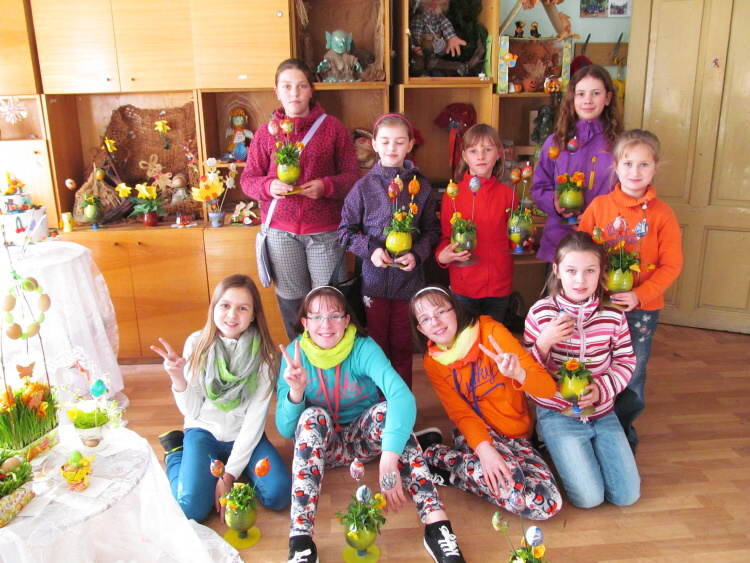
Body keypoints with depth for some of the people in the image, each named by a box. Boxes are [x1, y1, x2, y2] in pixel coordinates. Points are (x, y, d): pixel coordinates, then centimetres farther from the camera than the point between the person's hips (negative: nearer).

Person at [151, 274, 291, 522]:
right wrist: (178, 378, -29)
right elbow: (192, 411, -8)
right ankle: (175, 450, 12)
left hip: (245, 436, 1)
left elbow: (255, 418, -12)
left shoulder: (263, 355, -12)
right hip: (204, 431, 0)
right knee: (192, 508, -20)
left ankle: (233, 467, 11)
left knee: (278, 495, -20)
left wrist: (230, 474, -16)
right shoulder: (197, 344, -10)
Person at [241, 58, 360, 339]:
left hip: (324, 230, -1)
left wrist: (326, 186, -17)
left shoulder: (332, 127, 2)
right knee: (290, 304, 9)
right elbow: (247, 179, 8)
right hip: (280, 231, 2)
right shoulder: (265, 134, 7)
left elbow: (353, 175, 2)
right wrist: (269, 186, -14)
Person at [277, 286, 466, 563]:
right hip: (320, 444, 1)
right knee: (314, 415, -32)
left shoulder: (363, 348, -20)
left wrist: (388, 460, -51)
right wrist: (296, 390, -34)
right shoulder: (295, 353, -13)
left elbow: (403, 396, -38)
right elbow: (285, 429, -14)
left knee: (387, 410, -32)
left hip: (363, 438, -1)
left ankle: (437, 526, -36)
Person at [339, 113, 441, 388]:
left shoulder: (421, 186, -2)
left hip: (409, 278, 1)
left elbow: (432, 230, 4)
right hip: (375, 277, 0)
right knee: (377, 343, 13)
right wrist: (370, 249, -15)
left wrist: (418, 254, -13)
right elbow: (346, 229, 1)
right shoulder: (364, 186, -4)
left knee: (403, 345, 13)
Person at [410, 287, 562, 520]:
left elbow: (548, 387, -18)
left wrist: (518, 374, -41)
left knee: (548, 504, -21)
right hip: (474, 431, -2)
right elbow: (460, 413, -8)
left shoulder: (490, 331, -15)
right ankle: (436, 455, -8)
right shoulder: (433, 362, -4)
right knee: (508, 480, -33)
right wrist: (483, 447, -29)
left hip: (516, 435, 2)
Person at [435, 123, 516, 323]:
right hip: (463, 286, -2)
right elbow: (445, 236, 1)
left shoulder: (507, 193, 3)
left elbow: (512, 238, 14)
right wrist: (442, 255, -18)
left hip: (500, 285, 2)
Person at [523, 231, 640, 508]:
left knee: (627, 495, 2)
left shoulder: (613, 314, -6)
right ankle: (552, 445, 18)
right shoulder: (541, 313, -13)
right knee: (589, 498, -9)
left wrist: (602, 389, -17)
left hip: (602, 411, 3)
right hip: (558, 414, -3)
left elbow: (626, 361, 2)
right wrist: (544, 343, -27)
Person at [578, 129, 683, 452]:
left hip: (642, 308, -1)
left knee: (632, 377, 11)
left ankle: (625, 434, 33)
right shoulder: (599, 206, -2)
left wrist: (639, 295, -19)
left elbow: (671, 265, -7)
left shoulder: (662, 214, -6)